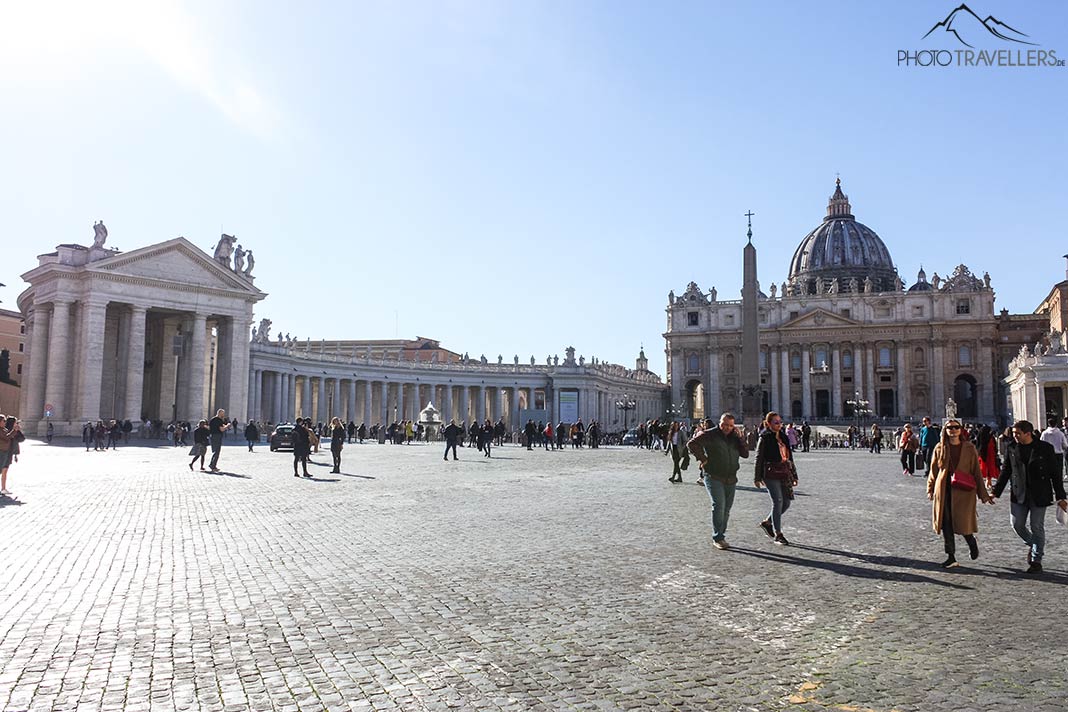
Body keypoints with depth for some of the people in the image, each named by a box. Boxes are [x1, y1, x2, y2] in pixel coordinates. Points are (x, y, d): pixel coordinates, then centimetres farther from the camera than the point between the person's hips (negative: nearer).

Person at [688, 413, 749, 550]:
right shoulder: (710, 435, -6)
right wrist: (703, 459, -14)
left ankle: (721, 537, 22)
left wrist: (740, 438, -5)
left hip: (731, 479, 6)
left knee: (726, 509, 10)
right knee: (719, 505, -15)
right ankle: (717, 538, -8)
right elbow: (692, 444, -12)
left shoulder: (735, 438, 11)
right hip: (714, 477, -6)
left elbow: (745, 454, 5)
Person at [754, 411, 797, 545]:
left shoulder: (783, 437, 14)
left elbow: (789, 457, 19)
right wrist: (757, 478, -8)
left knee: (786, 502, 6)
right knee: (778, 502, -7)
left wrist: (794, 475, 18)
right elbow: (759, 458, -5)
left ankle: (767, 522, 26)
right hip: (771, 475, -7)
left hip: (784, 474, 7)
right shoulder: (764, 439, -5)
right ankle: (778, 534, 3)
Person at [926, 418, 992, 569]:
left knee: (963, 523, -5)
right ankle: (951, 557, 13)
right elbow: (933, 471, 13)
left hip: (964, 491, -2)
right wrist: (930, 490, 12)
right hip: (944, 491, 2)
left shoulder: (969, 449, 3)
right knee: (946, 524, 3)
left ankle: (972, 542, 29)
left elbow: (976, 473, 6)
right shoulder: (940, 448, 7)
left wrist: (983, 494, 6)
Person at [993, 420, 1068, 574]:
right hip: (1018, 495, 3)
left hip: (1039, 496, -3)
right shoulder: (1012, 449, 2)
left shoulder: (1045, 448, -7)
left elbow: (1055, 474, -2)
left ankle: (1036, 561, 14)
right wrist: (996, 492, 9)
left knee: (1037, 527, 2)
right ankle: (1032, 544, 32)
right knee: (1017, 524, 2)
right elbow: (1005, 471, 10)